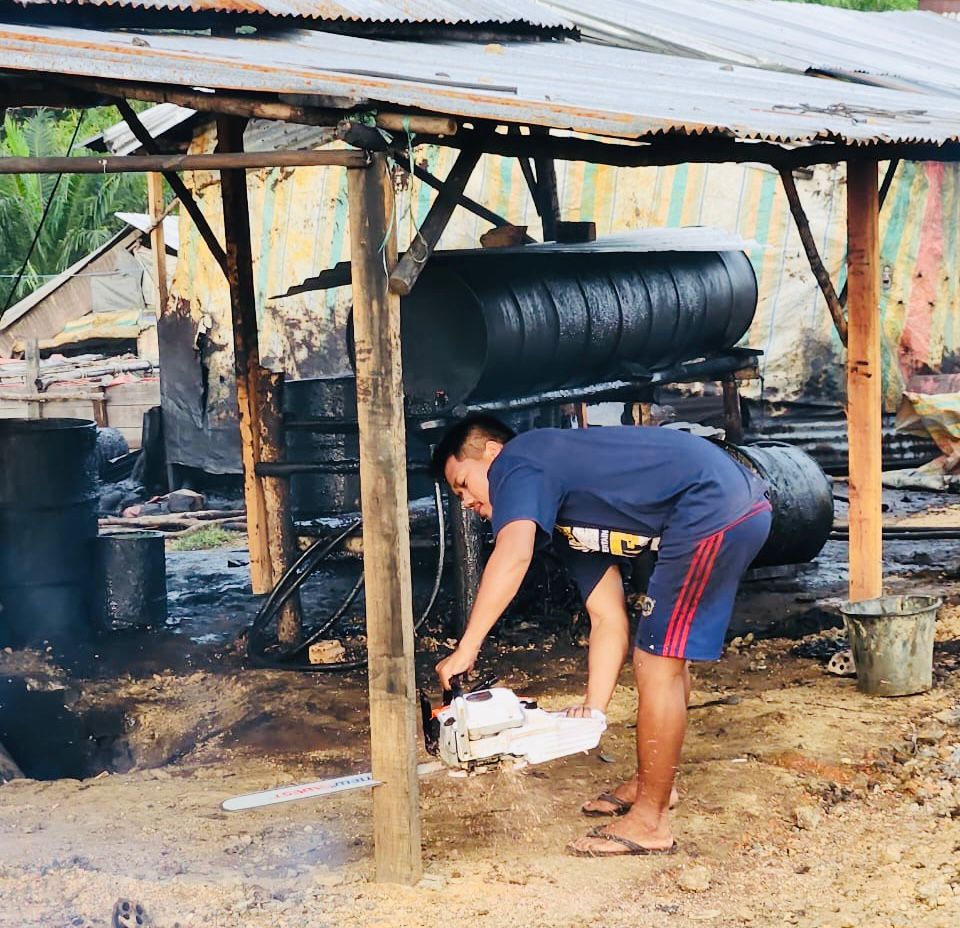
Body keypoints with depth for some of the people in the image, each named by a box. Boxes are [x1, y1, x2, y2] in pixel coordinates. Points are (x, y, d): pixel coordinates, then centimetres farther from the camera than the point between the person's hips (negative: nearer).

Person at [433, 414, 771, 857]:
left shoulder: (516, 464, -1)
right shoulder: (563, 512, 24)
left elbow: (513, 557, -23)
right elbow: (609, 622, 20)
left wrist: (464, 651, -19)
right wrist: (592, 710, 14)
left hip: (714, 509, -10)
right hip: (745, 505, 10)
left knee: (658, 665, -1)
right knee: (666, 652, 24)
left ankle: (650, 821, 10)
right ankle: (650, 783, 38)